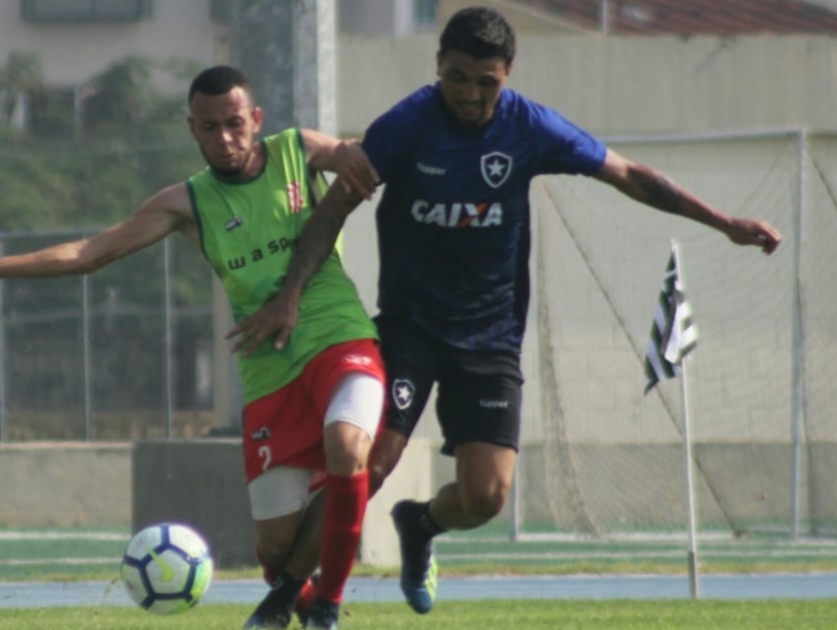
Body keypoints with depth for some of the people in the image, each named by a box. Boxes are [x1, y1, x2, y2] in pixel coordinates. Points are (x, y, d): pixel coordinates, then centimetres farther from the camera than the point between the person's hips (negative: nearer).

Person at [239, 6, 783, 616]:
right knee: (369, 465, -18)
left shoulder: (531, 129, -7)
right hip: (409, 325, -2)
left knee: (486, 496, -8)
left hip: (491, 333, 2)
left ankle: (421, 523, 28)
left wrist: (725, 223, 0)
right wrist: (292, 292, -18)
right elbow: (336, 206, -7)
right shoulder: (406, 126, -12)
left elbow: (629, 176, 4)